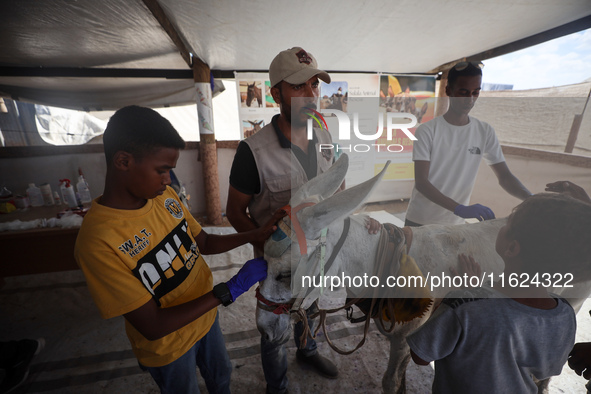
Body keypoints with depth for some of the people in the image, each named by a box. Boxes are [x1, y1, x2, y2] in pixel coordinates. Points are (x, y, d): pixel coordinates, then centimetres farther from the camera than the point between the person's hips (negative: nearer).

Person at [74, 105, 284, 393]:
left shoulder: (164, 196, -12)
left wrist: (253, 236, -15)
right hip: (167, 345, -5)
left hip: (205, 316, 5)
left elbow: (204, 243, -1)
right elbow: (152, 326, -27)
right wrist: (230, 290, -30)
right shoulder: (98, 242, -31)